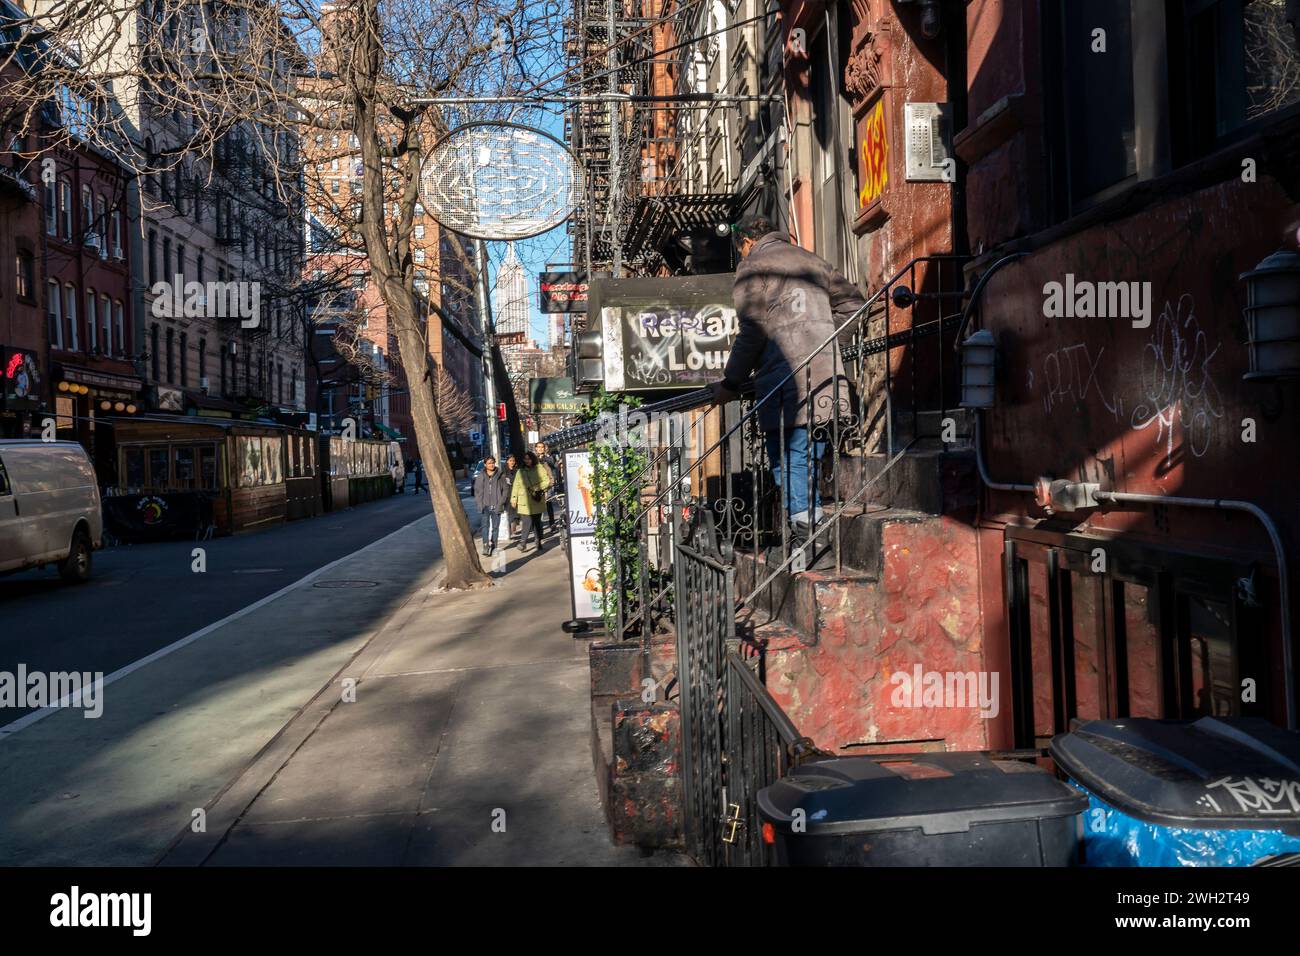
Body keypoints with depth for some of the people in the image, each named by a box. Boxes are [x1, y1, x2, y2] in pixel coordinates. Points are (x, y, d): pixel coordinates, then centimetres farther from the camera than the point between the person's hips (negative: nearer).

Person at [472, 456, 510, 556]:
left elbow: (506, 489, 1)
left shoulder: (501, 475, 1)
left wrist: (501, 503, -7)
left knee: (495, 527, 7)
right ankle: (486, 545, -15)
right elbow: (477, 491, 6)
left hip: (496, 506, 0)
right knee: (485, 526, -10)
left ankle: (493, 545, 17)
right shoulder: (480, 476, 3)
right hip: (485, 506, 0)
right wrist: (480, 504, -4)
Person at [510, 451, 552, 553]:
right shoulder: (520, 471, 11)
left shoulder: (540, 468, 4)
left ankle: (539, 542, 20)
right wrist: (514, 498, 5)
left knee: (537, 522, 9)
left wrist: (538, 488, -13)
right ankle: (523, 542, -11)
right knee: (526, 522, -11)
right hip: (524, 502, 0)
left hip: (537, 501, 0)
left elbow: (547, 481, -1)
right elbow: (516, 486, 11)